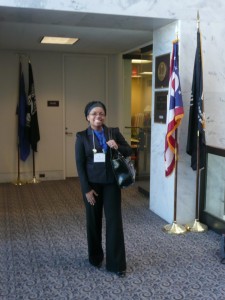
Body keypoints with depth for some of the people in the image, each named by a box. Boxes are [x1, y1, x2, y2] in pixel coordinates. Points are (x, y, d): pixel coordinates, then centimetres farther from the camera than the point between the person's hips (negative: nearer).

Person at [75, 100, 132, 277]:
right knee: (94, 221, 11)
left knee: (114, 221, -1)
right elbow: (80, 164, -5)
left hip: (111, 182, 1)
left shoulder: (114, 132, 1)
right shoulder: (82, 137, -3)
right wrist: (86, 189, -10)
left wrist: (117, 147, -15)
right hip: (92, 183, 0)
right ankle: (96, 258, 31)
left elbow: (129, 151, 7)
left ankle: (117, 264, 8)